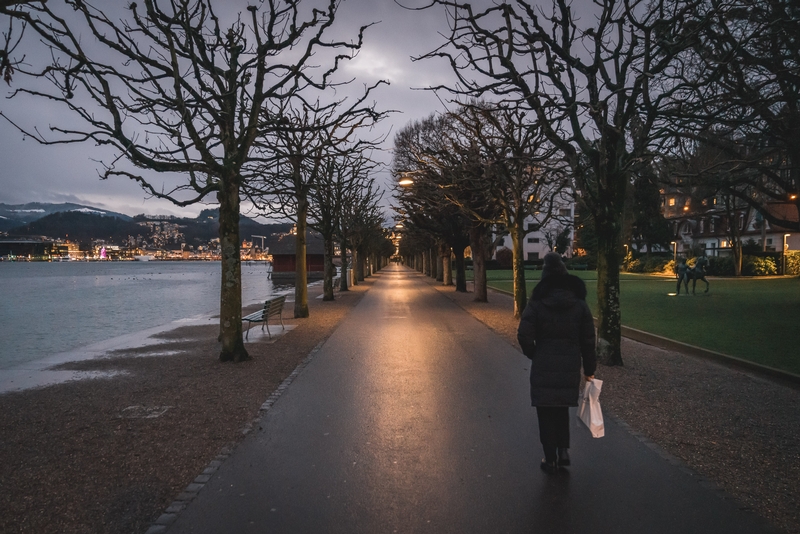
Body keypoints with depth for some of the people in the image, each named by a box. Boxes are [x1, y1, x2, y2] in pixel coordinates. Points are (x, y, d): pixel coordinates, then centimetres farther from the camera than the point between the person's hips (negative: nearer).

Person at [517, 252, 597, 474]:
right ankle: (563, 450, 17)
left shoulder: (536, 303, -10)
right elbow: (588, 340, 2)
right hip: (570, 367, 3)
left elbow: (524, 336, -15)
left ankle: (551, 459, 15)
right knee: (562, 408, 23)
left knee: (546, 413, 8)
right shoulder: (579, 304, 0)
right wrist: (589, 369, 11)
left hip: (543, 368, -3)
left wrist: (533, 355, 5)